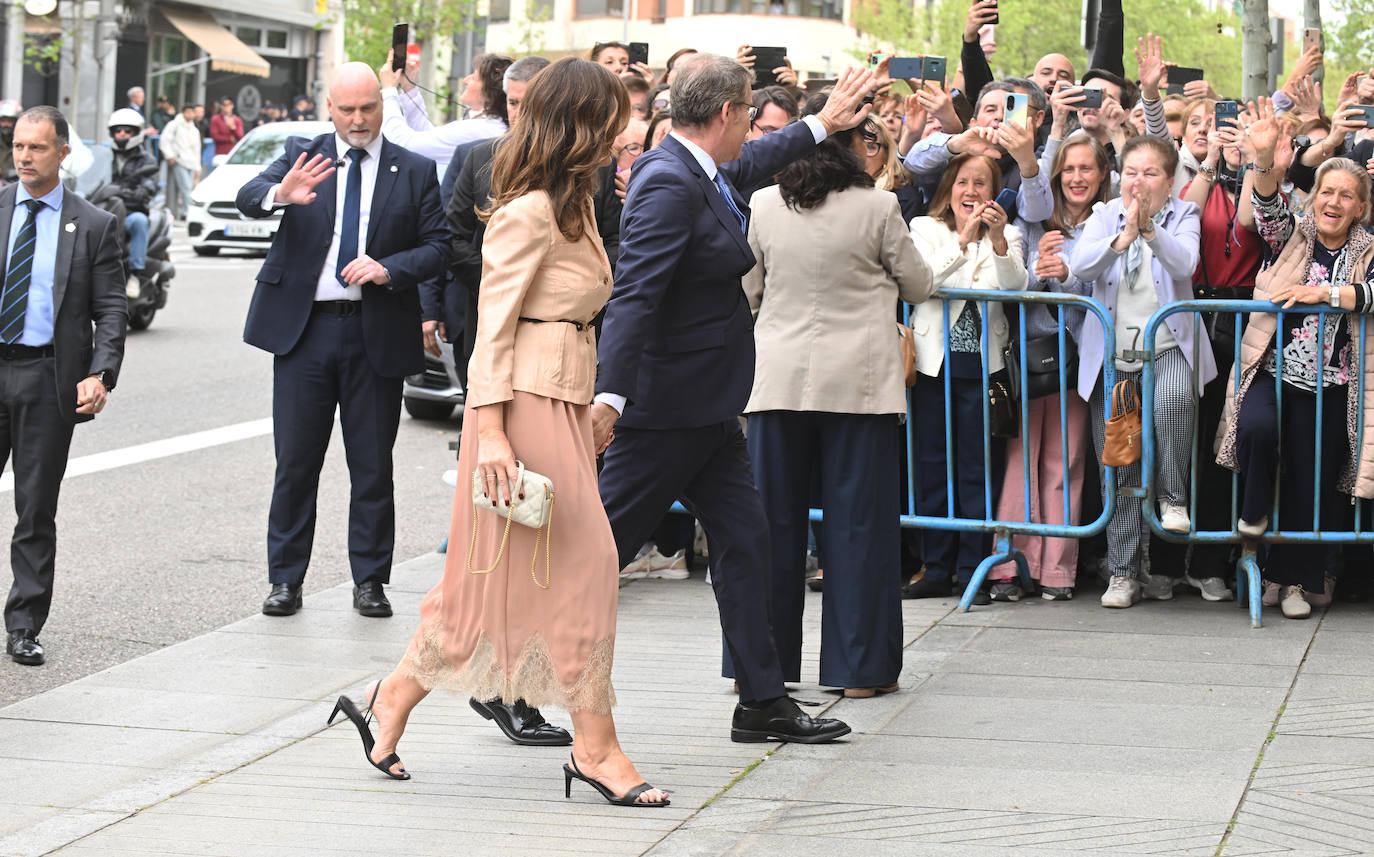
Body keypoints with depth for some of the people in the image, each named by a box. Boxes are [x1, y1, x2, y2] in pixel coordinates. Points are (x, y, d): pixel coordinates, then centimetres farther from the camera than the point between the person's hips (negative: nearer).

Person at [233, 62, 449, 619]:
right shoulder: (303, 155, 5)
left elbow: (437, 247, 2)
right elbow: (247, 199, -11)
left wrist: (389, 269, -17)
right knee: (295, 462, 4)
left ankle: (370, 581, 15)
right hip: (303, 328, 0)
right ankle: (285, 579, 11)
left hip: (376, 335, 0)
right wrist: (280, 194, -35)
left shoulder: (415, 172, 6)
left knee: (373, 465, 5)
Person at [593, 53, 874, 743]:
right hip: (667, 409, -10)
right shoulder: (668, 185, -21)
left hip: (708, 412, 10)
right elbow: (633, 297, -30)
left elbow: (752, 163, 34)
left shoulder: (705, 172, 9)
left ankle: (762, 703, 15)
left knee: (744, 539, 9)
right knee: (604, 541, -4)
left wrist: (823, 124, 43)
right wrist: (611, 396, -37)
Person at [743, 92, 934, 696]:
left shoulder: (763, 207, 0)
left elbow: (747, 292, 10)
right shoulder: (877, 208, -7)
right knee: (857, 522, 3)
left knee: (773, 522, 8)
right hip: (858, 381, -3)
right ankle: (859, 666, 6)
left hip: (779, 378, 3)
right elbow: (919, 287, 5)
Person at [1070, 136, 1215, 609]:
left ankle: (1173, 497, -14)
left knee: (1173, 397, -36)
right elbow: (1079, 267, -9)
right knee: (1117, 466, 1)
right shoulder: (1104, 216, 8)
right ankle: (1124, 570, 8)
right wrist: (1122, 237, -25)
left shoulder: (1182, 215, 5)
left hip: (1168, 345, -2)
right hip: (1112, 354, 2)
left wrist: (1150, 228, -31)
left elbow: (1184, 264, -15)